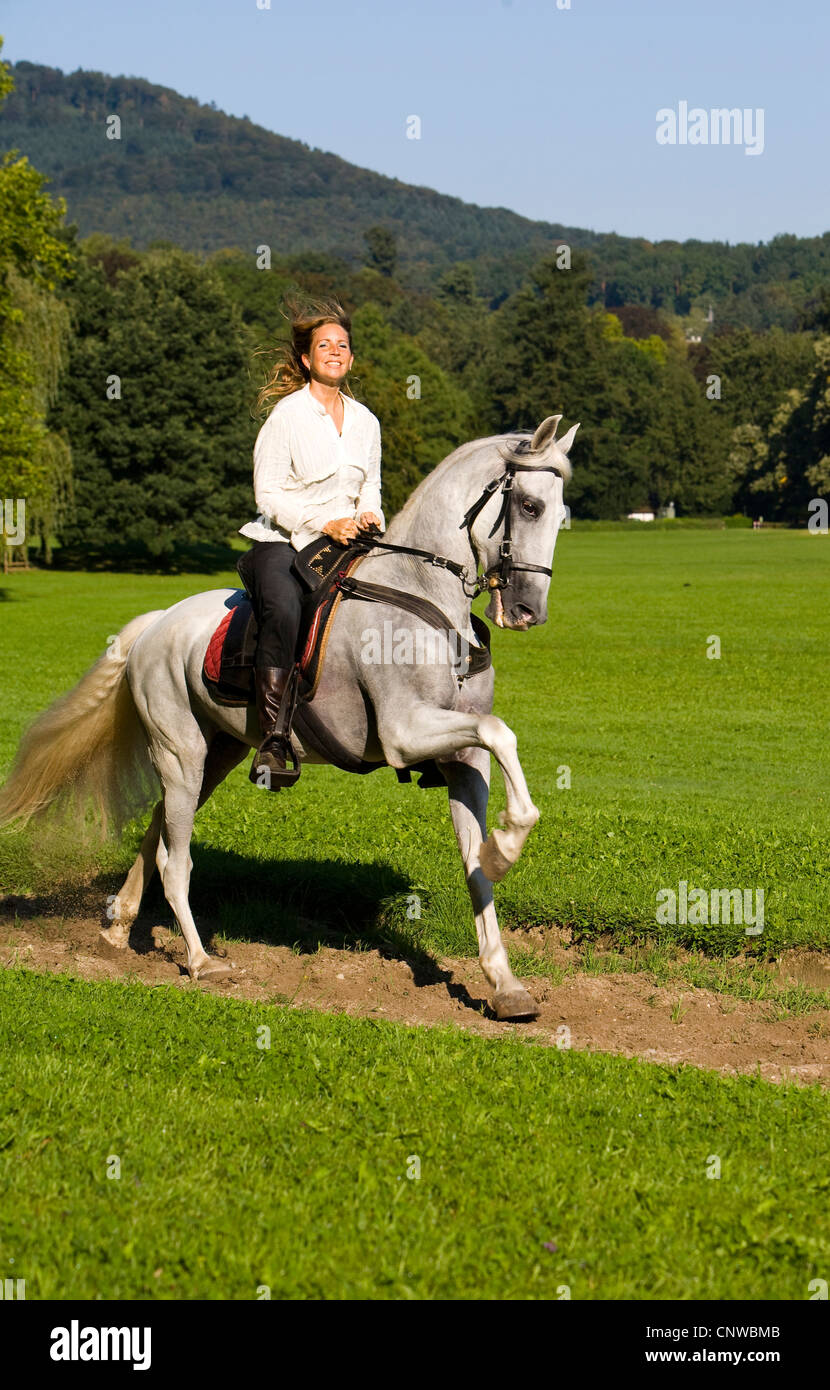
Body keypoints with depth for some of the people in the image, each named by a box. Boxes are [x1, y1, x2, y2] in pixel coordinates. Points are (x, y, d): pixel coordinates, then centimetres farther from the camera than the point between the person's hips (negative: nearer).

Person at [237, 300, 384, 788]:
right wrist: (326, 523, -18)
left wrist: (369, 517, -4)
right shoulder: (288, 414, -3)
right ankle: (273, 740, -39)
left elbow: (370, 488, 20)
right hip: (281, 544, -6)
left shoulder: (366, 422, 15)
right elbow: (269, 494, -7)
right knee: (284, 611, -37)